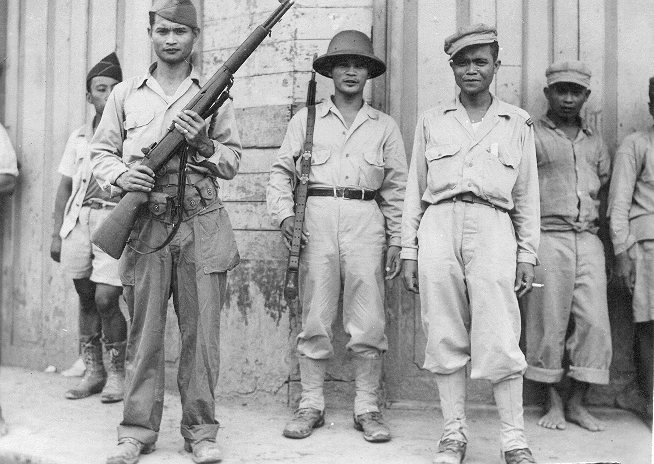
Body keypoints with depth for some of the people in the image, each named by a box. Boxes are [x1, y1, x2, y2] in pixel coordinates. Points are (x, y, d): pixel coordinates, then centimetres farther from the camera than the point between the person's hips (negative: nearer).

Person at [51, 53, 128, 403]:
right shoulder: (78, 137, 15)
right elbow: (64, 187, 17)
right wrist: (57, 233, 13)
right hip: (78, 220, 4)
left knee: (105, 299, -11)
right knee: (86, 299, 9)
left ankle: (117, 373, 6)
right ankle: (93, 371, 21)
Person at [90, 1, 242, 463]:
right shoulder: (125, 94, 13)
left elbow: (232, 161, 9)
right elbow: (101, 152, 14)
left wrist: (203, 145, -10)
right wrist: (120, 175, -7)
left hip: (202, 223, 0)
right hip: (144, 224, 1)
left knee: (202, 332, 1)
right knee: (144, 331, 3)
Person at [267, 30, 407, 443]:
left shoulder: (385, 126, 15)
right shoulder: (307, 118, 15)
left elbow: (397, 188, 12)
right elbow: (282, 170, 12)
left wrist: (397, 241, 6)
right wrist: (284, 213, -4)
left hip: (366, 220, 0)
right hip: (317, 217, 0)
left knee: (368, 323, -2)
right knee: (315, 320, 0)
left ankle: (368, 408, 7)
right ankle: (311, 406, 9)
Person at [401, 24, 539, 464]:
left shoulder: (517, 122, 14)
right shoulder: (432, 121, 16)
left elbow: (527, 194, 14)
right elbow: (415, 188, 15)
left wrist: (527, 254, 6)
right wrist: (409, 250, 8)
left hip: (491, 229, -1)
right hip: (438, 226, 2)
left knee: (499, 340, -7)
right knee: (445, 337, 2)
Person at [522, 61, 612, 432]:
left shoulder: (595, 142, 18)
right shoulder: (531, 136, 4)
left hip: (589, 238, 4)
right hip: (547, 237, -4)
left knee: (595, 320, -2)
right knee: (549, 321, -1)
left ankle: (578, 402, 10)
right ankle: (555, 402, 11)